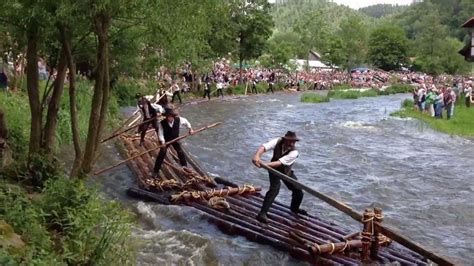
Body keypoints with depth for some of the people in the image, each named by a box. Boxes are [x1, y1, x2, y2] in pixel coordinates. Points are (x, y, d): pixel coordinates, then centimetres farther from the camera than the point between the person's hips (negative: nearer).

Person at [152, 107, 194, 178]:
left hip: (175, 139, 3)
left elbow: (185, 121, 1)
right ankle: (155, 171, -3)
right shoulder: (162, 123, -29)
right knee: (162, 153, -13)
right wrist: (162, 141, -42)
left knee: (180, 152, 11)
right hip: (165, 140, -3)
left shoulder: (178, 120, -20)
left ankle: (184, 165, 38)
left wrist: (190, 129, 0)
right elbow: (160, 134, -27)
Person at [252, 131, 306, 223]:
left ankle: (294, 208, 41)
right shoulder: (278, 142, -27)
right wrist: (257, 156, -63)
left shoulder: (294, 152, -29)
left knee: (298, 191, 8)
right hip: (275, 170, -2)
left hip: (286, 171, 2)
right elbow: (264, 147, -43)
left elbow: (280, 162, -41)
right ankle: (262, 213, -26)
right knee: (275, 188, -26)